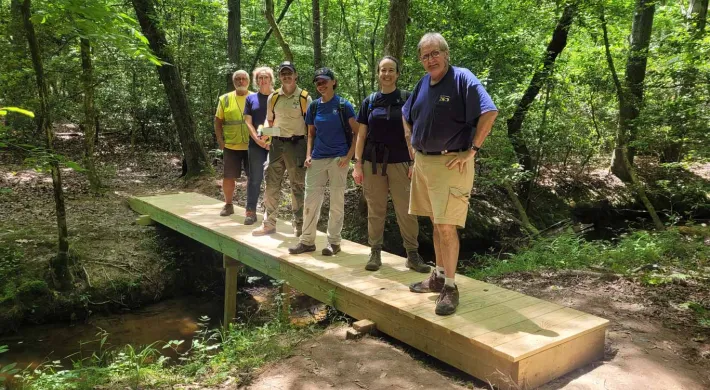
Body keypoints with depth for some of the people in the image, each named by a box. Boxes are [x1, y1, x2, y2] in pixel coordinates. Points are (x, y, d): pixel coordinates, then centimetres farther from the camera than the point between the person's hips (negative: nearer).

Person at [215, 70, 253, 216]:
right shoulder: (225, 99, 5)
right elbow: (218, 121, 8)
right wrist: (220, 140, -1)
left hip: (251, 146, 0)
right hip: (231, 146, 1)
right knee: (228, 177, 6)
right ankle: (228, 205, 24)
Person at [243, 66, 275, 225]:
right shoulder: (251, 98, 9)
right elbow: (248, 122, 4)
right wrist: (258, 139, -10)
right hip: (256, 144, 0)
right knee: (254, 178, 0)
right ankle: (251, 211, 6)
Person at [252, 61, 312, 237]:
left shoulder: (305, 98, -3)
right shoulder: (273, 98, 8)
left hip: (297, 144, -4)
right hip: (276, 144, 4)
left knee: (297, 186, 4)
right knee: (271, 184, 5)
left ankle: (299, 225, 14)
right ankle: (269, 223, 15)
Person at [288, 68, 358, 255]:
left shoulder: (344, 105, -3)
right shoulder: (314, 106, 9)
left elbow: (357, 133, -2)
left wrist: (349, 156, -10)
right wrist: (308, 154, 4)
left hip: (338, 159, -4)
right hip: (317, 159, 4)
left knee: (337, 201, 3)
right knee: (311, 200, 4)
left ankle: (334, 242, 13)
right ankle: (307, 240, 14)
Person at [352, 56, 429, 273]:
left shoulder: (406, 99, 2)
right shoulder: (369, 102, 9)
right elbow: (361, 135, 9)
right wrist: (358, 163, 2)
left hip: (399, 163, -2)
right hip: (373, 163, 2)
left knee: (405, 210, -2)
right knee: (375, 210, 6)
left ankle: (413, 254, 7)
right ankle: (375, 253, 15)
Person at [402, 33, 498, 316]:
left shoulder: (462, 79, -10)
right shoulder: (422, 83, 11)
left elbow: (489, 112, -20)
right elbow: (407, 117, 26)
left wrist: (473, 149, -19)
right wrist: (412, 146, 16)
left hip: (451, 163, -7)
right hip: (422, 162, 7)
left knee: (446, 226, -8)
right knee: (435, 223, 15)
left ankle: (450, 287, 3)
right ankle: (438, 276, 27)